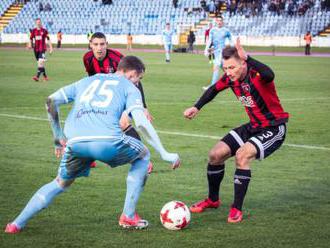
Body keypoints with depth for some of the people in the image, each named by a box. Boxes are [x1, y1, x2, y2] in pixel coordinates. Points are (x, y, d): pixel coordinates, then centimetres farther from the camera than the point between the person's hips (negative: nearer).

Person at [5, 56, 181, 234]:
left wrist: (58, 137, 34)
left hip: (75, 144, 4)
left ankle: (17, 224, 21)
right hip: (108, 141, -4)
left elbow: (51, 101, 26)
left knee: (60, 184, 29)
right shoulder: (129, 87, 18)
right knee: (143, 156, 25)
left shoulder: (87, 81, 32)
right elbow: (141, 122, 4)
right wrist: (165, 154, 8)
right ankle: (128, 217, 22)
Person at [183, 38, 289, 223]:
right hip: (253, 127, 8)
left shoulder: (256, 76, -28)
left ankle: (237, 209, -17)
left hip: (274, 128, -8)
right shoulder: (230, 78, -7)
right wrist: (197, 108, 6)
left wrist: (247, 58, -57)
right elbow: (214, 90, 14)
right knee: (216, 155, 4)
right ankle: (213, 200, 28)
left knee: (243, 155, -30)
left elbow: (269, 75, -54)